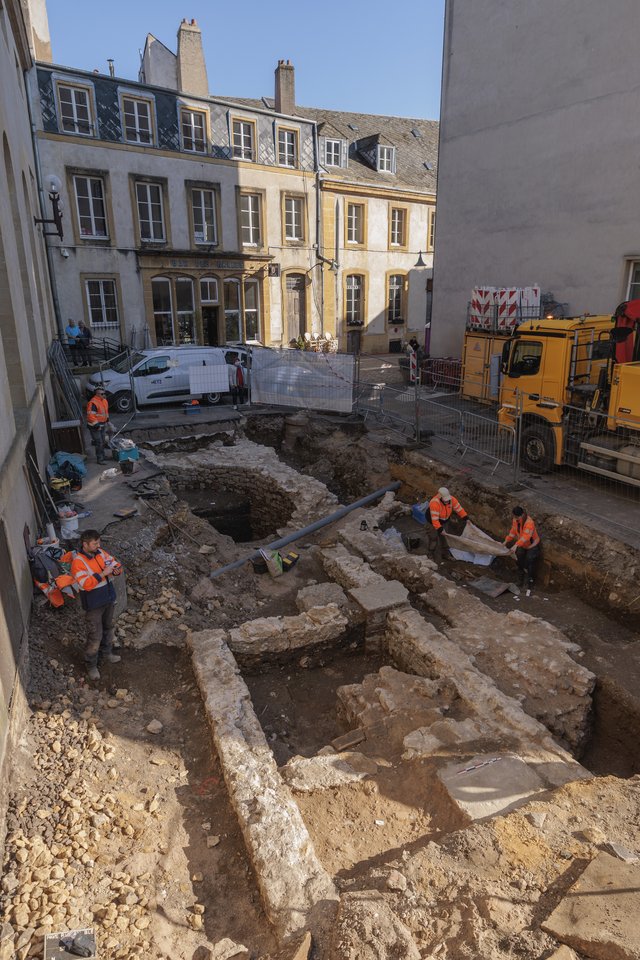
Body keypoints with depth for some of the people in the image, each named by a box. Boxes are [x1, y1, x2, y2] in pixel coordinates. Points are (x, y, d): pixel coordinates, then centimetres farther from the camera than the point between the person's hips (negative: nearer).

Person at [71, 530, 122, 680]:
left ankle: (106, 653, 45)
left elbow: (117, 565, 4)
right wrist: (103, 573, -32)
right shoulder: (78, 562, -23)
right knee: (95, 636, 3)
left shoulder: (101, 553, -2)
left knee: (108, 628, 24)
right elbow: (86, 584, -31)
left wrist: (116, 569, -19)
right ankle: (91, 665, 22)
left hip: (109, 599, 7)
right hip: (94, 605, -7)